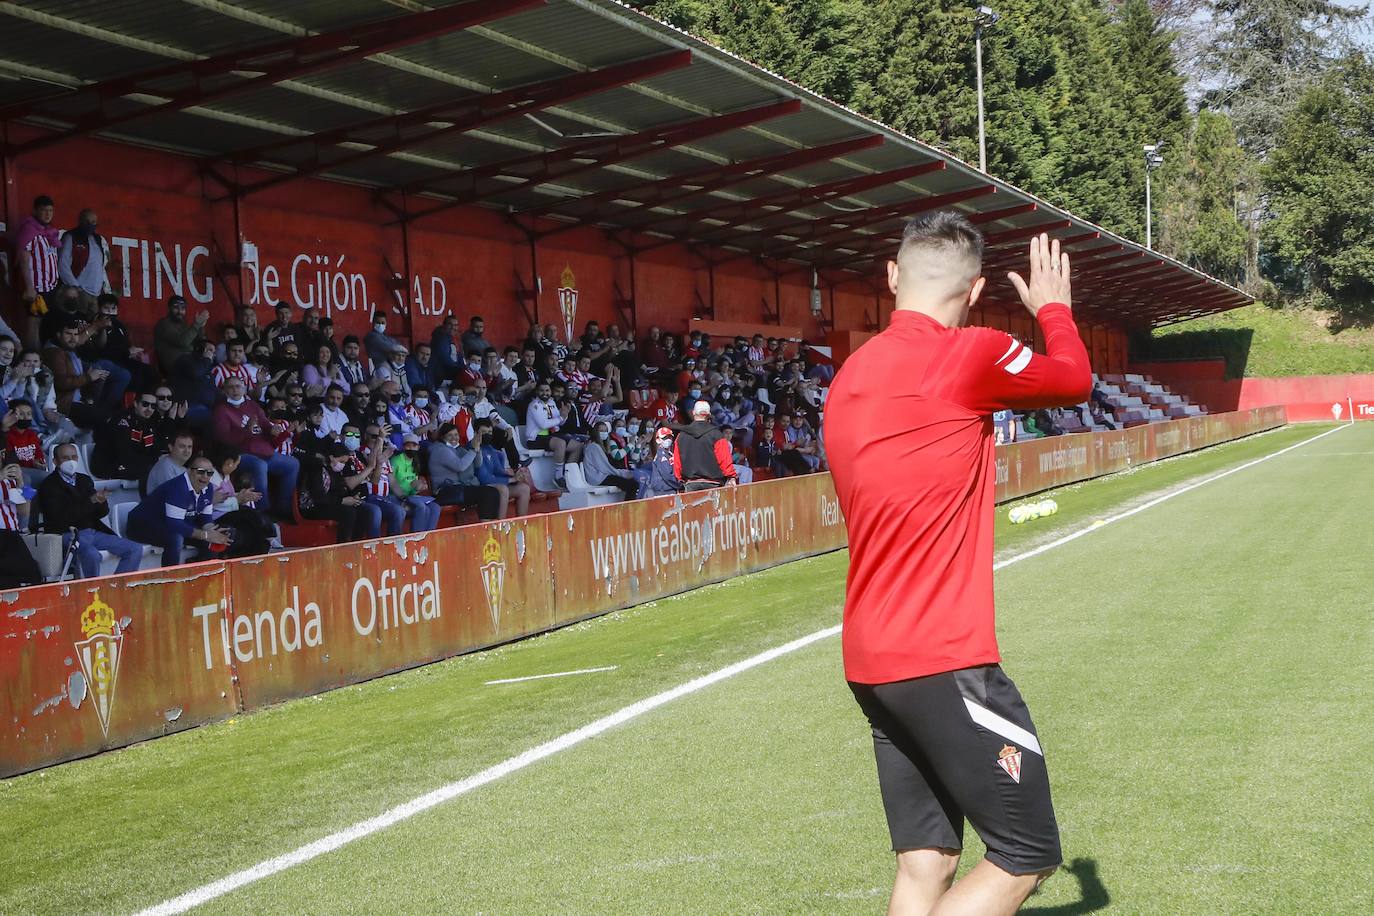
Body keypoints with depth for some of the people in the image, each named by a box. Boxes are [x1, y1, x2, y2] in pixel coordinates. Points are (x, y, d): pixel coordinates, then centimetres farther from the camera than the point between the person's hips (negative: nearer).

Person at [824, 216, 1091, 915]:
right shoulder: (970, 355, -12)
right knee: (1027, 858, 1)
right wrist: (1053, 307, 28)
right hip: (945, 662, -8)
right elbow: (1074, 380, 7)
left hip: (869, 661, 8)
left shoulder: (848, 378, 11)